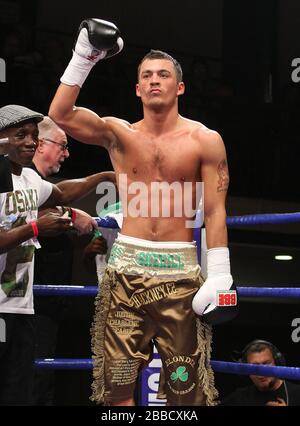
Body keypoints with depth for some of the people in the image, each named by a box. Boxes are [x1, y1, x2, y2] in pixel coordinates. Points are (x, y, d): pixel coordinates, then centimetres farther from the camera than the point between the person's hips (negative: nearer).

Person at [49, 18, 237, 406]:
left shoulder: (205, 140, 3)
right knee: (116, 384, 2)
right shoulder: (119, 134, 8)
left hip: (180, 270, -1)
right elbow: (61, 116, -7)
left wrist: (219, 274, -8)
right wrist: (83, 59, -13)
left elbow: (215, 210, -1)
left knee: (187, 387, 2)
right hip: (126, 268, 2)